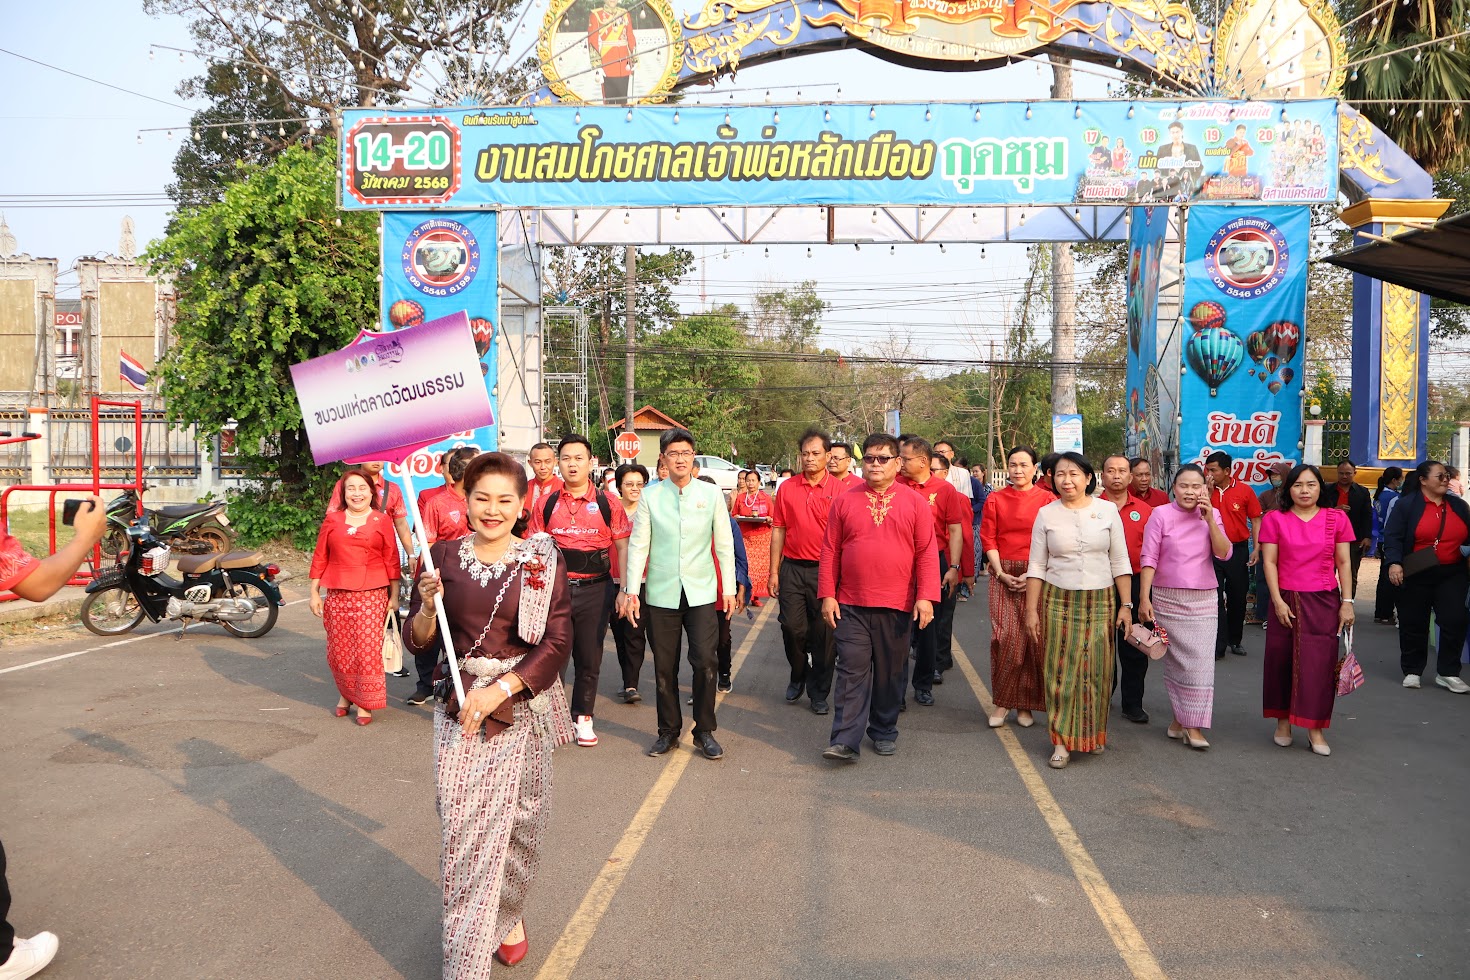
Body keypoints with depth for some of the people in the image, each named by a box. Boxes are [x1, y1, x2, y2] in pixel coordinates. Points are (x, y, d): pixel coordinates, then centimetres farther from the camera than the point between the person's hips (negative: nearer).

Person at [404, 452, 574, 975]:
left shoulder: (542, 560, -3)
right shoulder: (444, 556, 0)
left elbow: (558, 643, -7)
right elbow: (419, 642, 3)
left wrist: (497, 692, -15)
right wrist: (428, 605, -17)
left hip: (522, 705, 0)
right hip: (458, 709, 0)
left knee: (520, 822, 10)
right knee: (464, 831, -1)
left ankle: (509, 915, 38)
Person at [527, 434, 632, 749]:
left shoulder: (607, 504, -1)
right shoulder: (546, 503, 4)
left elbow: (623, 547, 2)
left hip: (594, 590, -1)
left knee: (589, 657, 9)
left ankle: (583, 717, 25)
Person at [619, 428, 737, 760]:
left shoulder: (711, 494, 3)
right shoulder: (650, 496, 1)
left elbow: (724, 545, 6)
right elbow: (638, 545, 2)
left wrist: (729, 588, 3)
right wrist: (631, 590, -3)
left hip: (702, 593, 0)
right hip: (661, 593, 0)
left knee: (705, 662, -7)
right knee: (664, 667, 7)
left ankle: (704, 732, 10)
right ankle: (668, 731, 24)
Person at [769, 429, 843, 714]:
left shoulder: (839, 490, -3)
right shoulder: (787, 488, 5)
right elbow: (778, 531, 7)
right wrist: (774, 572, 4)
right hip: (793, 567, 2)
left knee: (823, 632, 5)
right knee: (791, 627, 0)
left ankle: (819, 693, 19)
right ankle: (798, 675, 28)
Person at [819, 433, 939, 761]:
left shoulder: (914, 503, 2)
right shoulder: (844, 502, 5)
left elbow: (927, 553, -1)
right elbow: (830, 551, 4)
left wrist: (925, 597, -8)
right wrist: (828, 595, -1)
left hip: (897, 606, 0)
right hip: (851, 605, 0)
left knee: (890, 673, 11)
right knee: (852, 671, -3)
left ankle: (884, 732, 26)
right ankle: (845, 741, -1)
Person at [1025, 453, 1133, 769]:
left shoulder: (1107, 510, 2)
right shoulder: (1046, 514, 2)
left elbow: (1120, 562, 5)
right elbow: (1036, 566, 4)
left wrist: (1126, 604, 1)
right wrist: (1031, 610, 0)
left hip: (1100, 602, 1)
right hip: (1059, 601, 0)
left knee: (1097, 670, 5)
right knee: (1061, 671, -2)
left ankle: (1094, 734, 24)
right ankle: (1061, 741, 5)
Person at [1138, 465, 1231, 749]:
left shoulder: (1212, 515, 6)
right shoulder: (1160, 514, -3)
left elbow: (1224, 553, -6)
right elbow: (1148, 559, -6)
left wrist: (1209, 519, -13)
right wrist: (1144, 598, -11)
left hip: (1203, 599, 2)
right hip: (1167, 598, -2)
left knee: (1200, 660, -4)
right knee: (1174, 659, 3)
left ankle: (1192, 725, 3)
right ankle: (1180, 718, 18)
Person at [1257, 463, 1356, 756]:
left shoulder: (1336, 518, 4)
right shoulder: (1275, 519, 1)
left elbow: (1344, 563, 5)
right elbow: (1269, 562, -2)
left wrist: (1347, 601, 0)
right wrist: (1278, 601, -9)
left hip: (1324, 601, 1)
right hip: (1286, 601, 0)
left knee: (1320, 664, 0)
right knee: (1281, 661, 5)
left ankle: (1315, 727, 9)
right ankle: (1283, 720, 19)